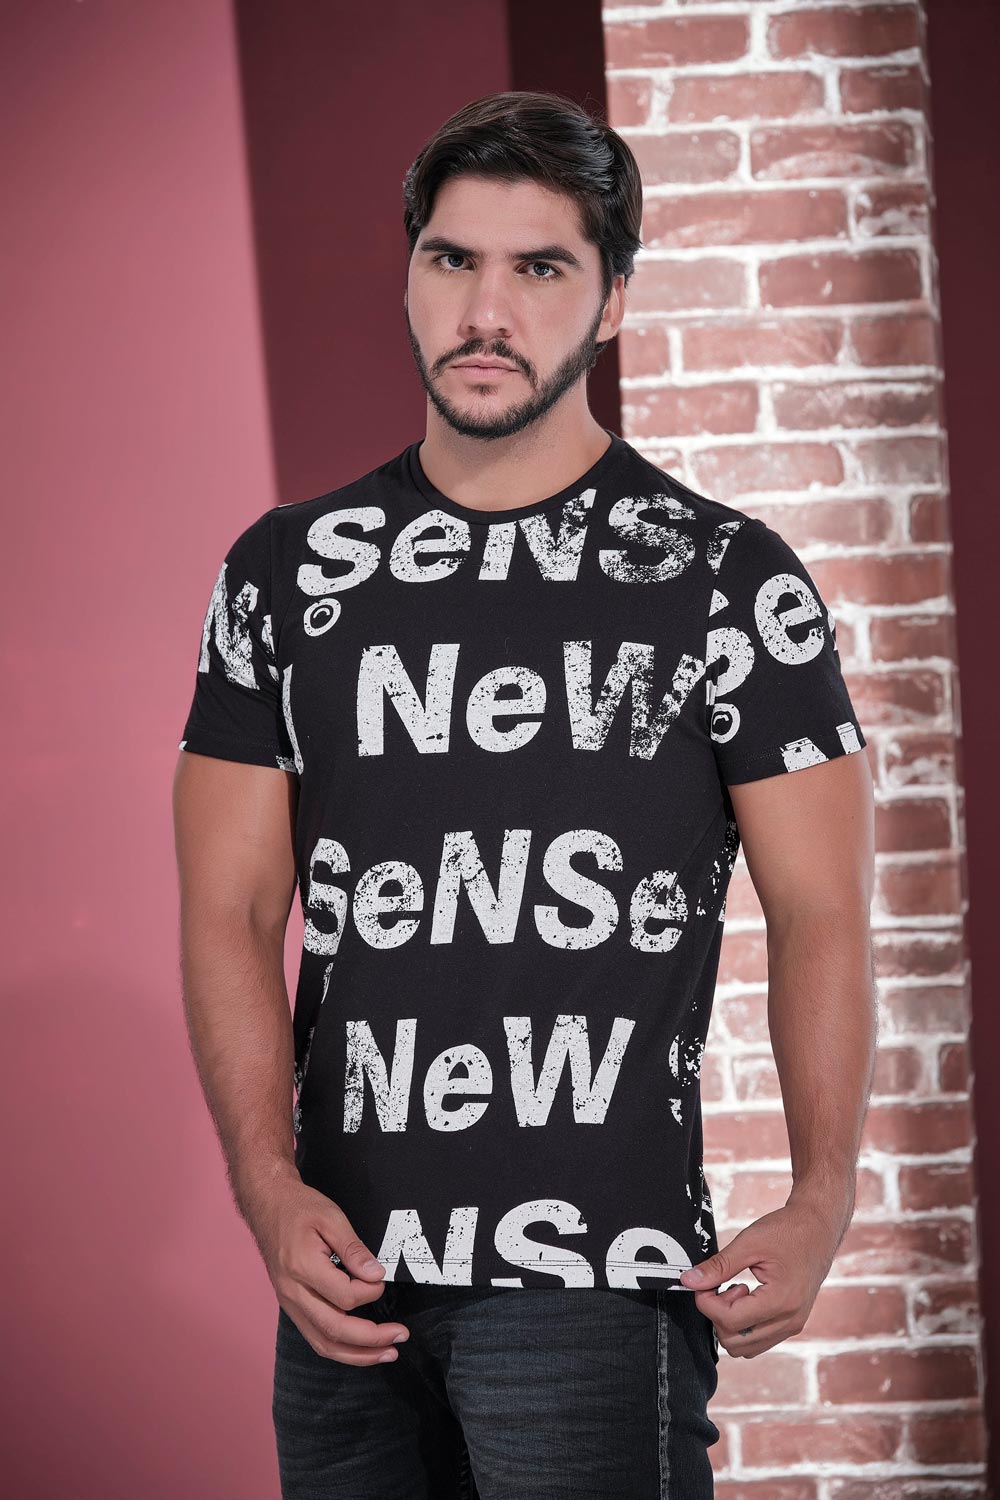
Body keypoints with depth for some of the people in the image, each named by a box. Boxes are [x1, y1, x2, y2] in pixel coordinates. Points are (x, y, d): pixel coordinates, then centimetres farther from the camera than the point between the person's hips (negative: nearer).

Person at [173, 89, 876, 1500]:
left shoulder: (727, 576, -1)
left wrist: (822, 1201, -16)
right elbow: (232, 911, 5)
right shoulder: (286, 573, 7)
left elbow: (820, 911, -3)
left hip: (598, 1282, -3)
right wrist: (270, 1187, -8)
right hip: (349, 1279, 3)